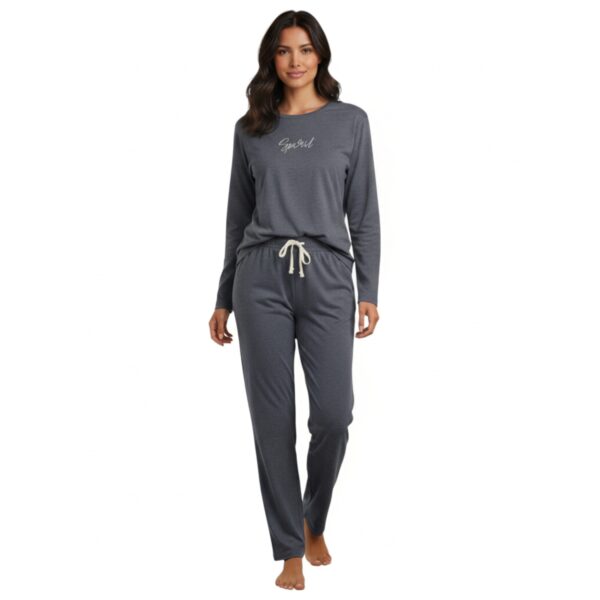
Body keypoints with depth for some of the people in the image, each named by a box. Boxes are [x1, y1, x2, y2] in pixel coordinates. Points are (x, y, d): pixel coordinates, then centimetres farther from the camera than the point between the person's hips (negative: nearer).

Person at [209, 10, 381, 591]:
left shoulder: (350, 121, 8)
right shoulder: (250, 128, 10)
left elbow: (364, 213, 6)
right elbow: (237, 216, 14)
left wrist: (369, 291, -2)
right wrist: (223, 299, 13)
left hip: (327, 277, -1)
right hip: (261, 277, 1)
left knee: (333, 412, -8)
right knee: (273, 417, 0)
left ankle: (314, 521, 22)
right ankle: (290, 550, 11)